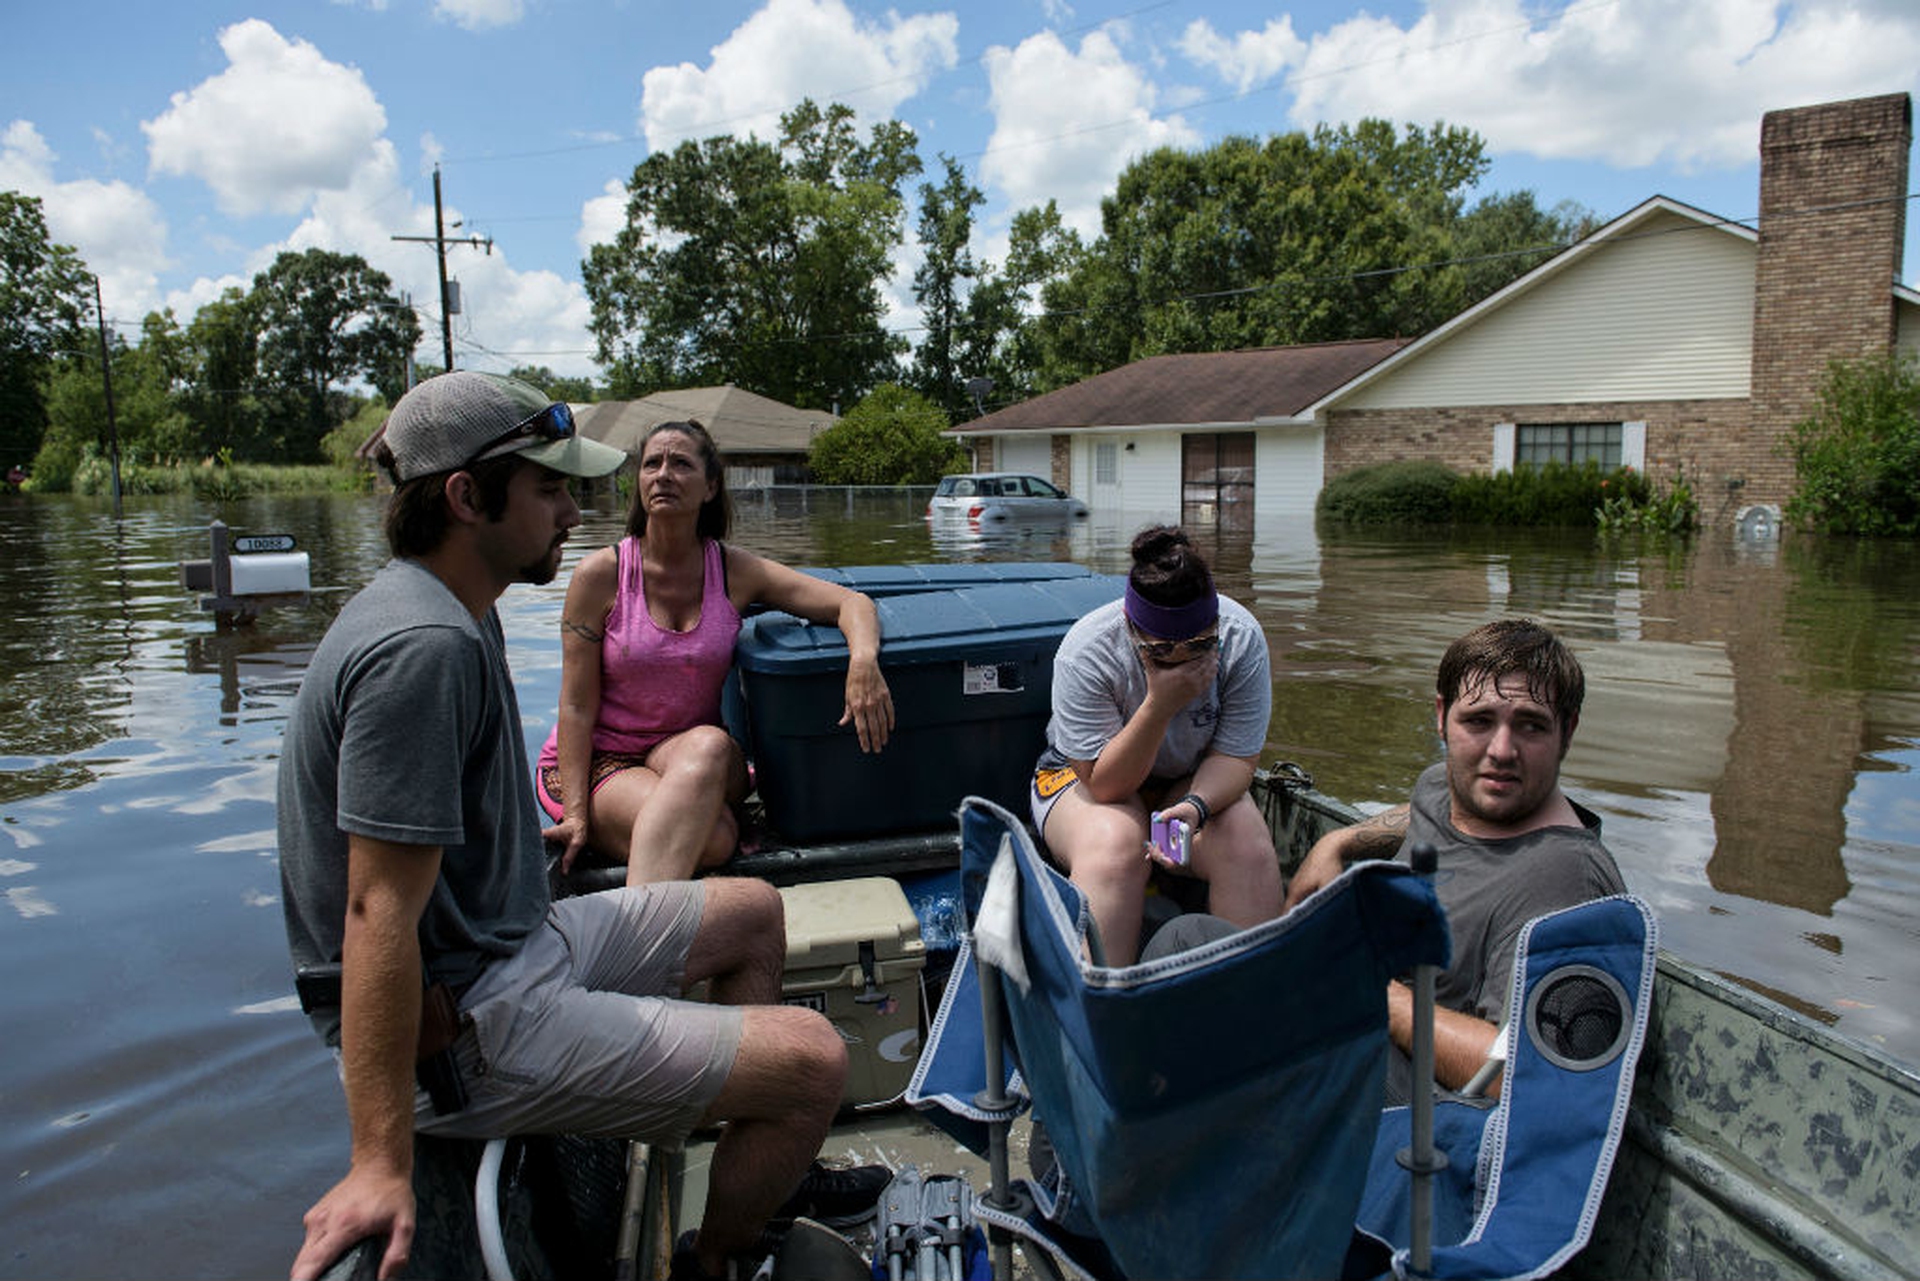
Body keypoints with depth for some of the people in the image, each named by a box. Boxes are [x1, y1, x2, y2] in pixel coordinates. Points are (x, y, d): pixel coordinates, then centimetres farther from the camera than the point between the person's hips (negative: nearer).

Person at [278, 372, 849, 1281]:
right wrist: (382, 1167, -30)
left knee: (751, 912, 21)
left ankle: (773, 1181, 33)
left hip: (516, 942, 11)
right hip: (465, 1025, -11)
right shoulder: (422, 646, -25)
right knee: (813, 1062, -16)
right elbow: (379, 915, -29)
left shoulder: (451, 614, 8)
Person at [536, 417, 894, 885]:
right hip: (601, 761, -3)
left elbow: (853, 603, -6)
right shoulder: (600, 575, -7)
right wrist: (577, 814, -16)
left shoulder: (735, 571, -1)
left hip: (695, 756, 3)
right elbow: (577, 707, -7)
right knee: (713, 839, -32)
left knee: (709, 744, -36)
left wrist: (863, 660, -29)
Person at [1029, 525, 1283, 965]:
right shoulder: (1087, 652, -27)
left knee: (1247, 845, -26)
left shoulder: (1241, 638, -19)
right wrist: (1159, 705, -39)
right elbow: (1103, 784, -26)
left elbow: (1236, 756, -13)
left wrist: (1195, 807, -34)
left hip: (1196, 781, 3)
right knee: (1115, 844, -34)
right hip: (1083, 775, -2)